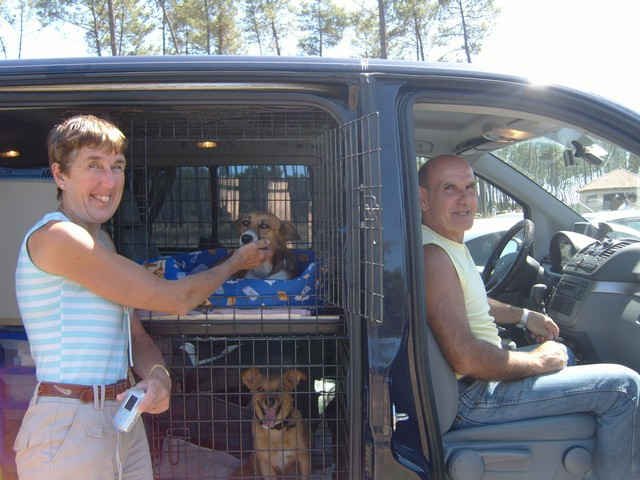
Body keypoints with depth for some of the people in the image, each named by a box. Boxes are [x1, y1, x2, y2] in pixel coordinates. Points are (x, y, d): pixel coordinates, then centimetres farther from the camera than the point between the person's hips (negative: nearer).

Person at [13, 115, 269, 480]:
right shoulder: (56, 236, -16)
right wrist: (236, 262, 2)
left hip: (123, 424, 8)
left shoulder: (100, 242, 13)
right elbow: (175, 299, -14)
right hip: (69, 429, -8)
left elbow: (137, 337, 11)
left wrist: (158, 377, -11)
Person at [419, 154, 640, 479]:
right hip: (469, 398, -11)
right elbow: (465, 357, -30)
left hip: (471, 379, 11)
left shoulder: (451, 244, 9)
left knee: (561, 353, 34)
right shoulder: (434, 255, -25)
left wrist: (523, 316, 19)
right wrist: (540, 361, -17)